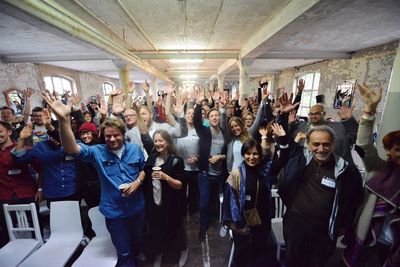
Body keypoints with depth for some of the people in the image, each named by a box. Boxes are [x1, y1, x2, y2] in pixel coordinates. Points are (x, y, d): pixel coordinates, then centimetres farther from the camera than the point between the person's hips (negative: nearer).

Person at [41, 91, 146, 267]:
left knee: (137, 241, 29)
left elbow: (144, 169, 4)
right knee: (123, 252, 17)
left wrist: (137, 182, -16)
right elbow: (71, 149, -29)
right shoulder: (97, 152, -12)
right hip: (114, 210, -2)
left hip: (137, 206, 3)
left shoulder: (135, 149, -7)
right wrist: (64, 119, -43)